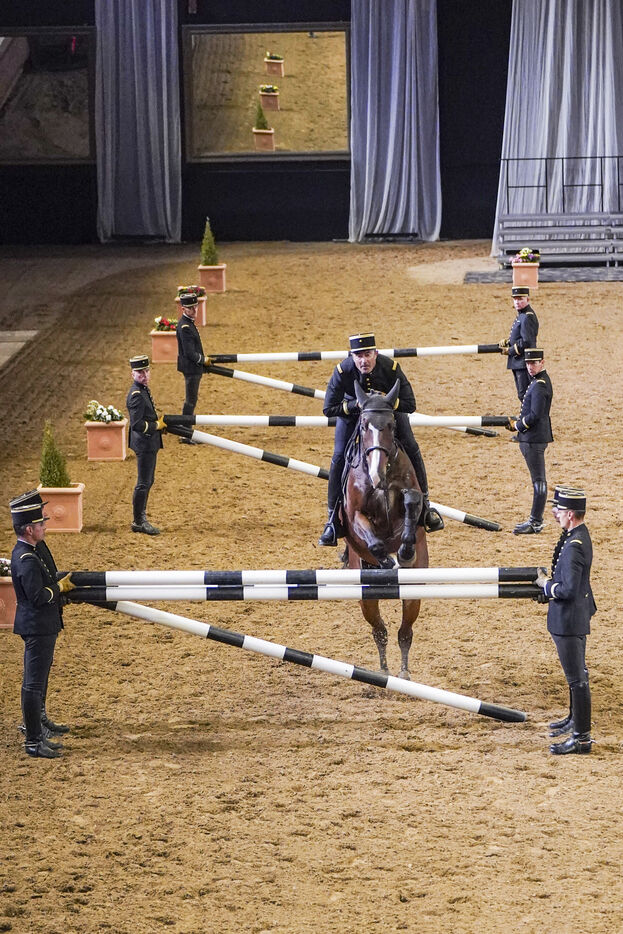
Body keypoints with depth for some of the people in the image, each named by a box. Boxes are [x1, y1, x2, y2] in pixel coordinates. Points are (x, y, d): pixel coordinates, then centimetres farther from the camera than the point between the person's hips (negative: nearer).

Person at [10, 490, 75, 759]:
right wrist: (60, 587, -13)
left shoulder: (37, 547, 4)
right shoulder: (26, 559, -27)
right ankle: (33, 741, 1)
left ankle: (38, 719, 46)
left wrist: (63, 583, 6)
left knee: (41, 674, 27)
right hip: (37, 627, -11)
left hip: (44, 625, 11)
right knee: (34, 682, -4)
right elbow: (38, 596, -28)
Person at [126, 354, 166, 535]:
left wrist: (159, 424, 9)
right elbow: (137, 424, -28)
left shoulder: (144, 390, 10)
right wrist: (157, 425, -16)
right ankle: (139, 522, 4)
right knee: (143, 484, -4)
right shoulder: (136, 395, -22)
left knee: (148, 481, 19)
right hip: (144, 444, -11)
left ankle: (140, 518, 28)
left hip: (150, 444, 11)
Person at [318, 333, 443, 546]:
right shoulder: (342, 371, -32)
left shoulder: (391, 368, -32)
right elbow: (329, 409, -24)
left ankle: (424, 506, 12)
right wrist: (355, 405, -36)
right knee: (339, 458, -10)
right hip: (352, 410, 0)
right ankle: (334, 521, 2)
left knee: (410, 449, -8)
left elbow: (410, 405, -26)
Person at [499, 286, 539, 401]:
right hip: (518, 363, 10)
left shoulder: (527, 317, -17)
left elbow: (526, 342, -23)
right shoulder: (521, 315, 15)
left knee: (524, 395, -10)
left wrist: (510, 351, -12)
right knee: (522, 395, 16)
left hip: (524, 363, -10)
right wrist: (506, 342, 4)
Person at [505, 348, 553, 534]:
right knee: (538, 480, 14)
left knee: (539, 480, -6)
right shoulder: (538, 380, 14)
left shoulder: (540, 385, -18)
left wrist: (517, 426, -9)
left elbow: (535, 415, -23)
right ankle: (535, 520, 20)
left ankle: (535, 524, -5)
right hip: (532, 438, 11)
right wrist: (517, 421, 9)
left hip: (534, 439, -11)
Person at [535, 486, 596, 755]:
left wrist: (546, 584, -14)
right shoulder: (578, 536, 5)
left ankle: (582, 737, 3)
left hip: (569, 620, -11)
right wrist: (549, 590, 7)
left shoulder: (574, 546, -27)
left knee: (576, 678, -3)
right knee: (576, 674, 25)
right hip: (574, 617, 11)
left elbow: (569, 589, -30)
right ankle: (575, 719, 41)